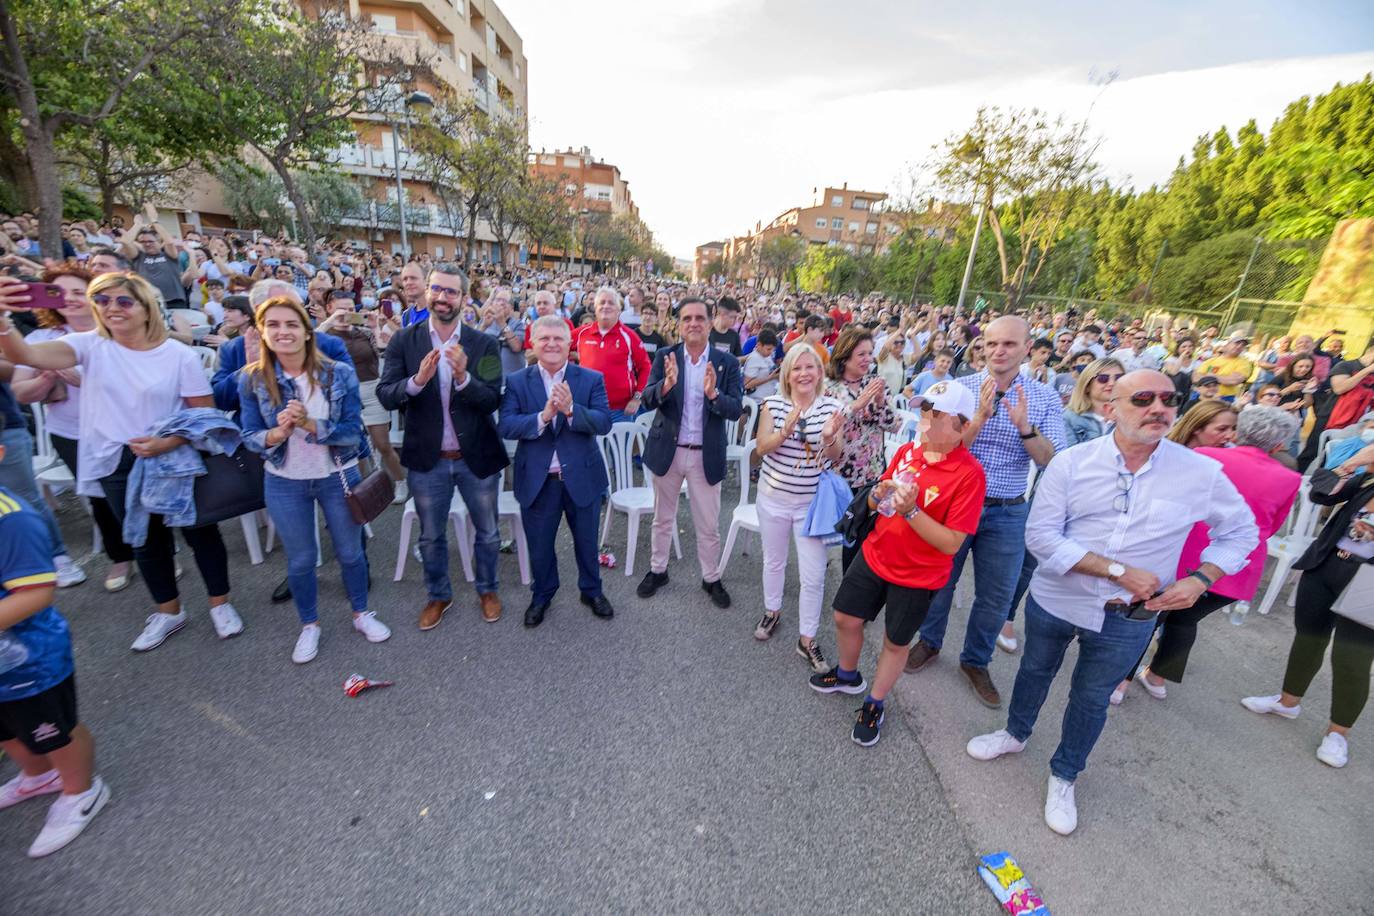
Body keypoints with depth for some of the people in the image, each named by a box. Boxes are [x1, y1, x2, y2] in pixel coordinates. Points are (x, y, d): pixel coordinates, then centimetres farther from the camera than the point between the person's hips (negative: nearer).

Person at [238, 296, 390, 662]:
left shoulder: (340, 373, -13)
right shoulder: (252, 380, -8)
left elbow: (354, 431, -15)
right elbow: (249, 437, -5)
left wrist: (310, 424, -30)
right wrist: (277, 432, -27)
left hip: (338, 477, -1)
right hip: (284, 483, 1)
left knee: (350, 552, 15)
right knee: (300, 559, 16)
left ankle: (361, 613, 38)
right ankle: (309, 625, 38)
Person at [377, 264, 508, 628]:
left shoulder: (485, 344, -7)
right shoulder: (404, 341, -5)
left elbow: (492, 400, -13)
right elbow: (385, 395, -11)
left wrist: (463, 376, -31)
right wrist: (417, 379, -30)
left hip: (477, 457, 0)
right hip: (427, 460, 1)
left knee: (487, 533, 16)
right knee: (431, 537, 18)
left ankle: (487, 590, 40)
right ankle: (438, 595, 42)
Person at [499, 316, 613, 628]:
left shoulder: (591, 379, -4)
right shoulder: (517, 382, -2)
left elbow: (604, 423, -14)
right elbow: (506, 426, -13)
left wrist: (571, 409, -30)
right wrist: (543, 416, -28)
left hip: (582, 478, 0)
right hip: (537, 481, 1)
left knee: (587, 541, 17)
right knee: (539, 546, 17)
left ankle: (591, 590, 42)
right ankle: (541, 595, 42)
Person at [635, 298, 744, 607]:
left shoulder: (727, 362, -5)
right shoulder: (665, 357, -3)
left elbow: (736, 410, -11)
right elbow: (647, 400, -12)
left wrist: (714, 394, -31)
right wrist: (666, 384, -32)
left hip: (706, 455, -1)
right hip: (667, 450, 1)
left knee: (709, 525, 11)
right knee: (663, 518, 19)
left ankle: (711, 578, 33)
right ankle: (658, 570, 39)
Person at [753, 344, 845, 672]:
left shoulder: (832, 407, -8)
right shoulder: (773, 404, -8)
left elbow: (834, 457, -6)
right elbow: (762, 449, -12)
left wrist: (830, 437, -28)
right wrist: (787, 428, -30)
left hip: (812, 502, 0)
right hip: (774, 496, 1)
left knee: (814, 575, 1)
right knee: (773, 560, 20)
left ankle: (807, 639, 20)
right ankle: (772, 611, 45)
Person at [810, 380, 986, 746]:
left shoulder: (969, 475, -20)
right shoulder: (907, 451, -4)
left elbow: (951, 543, -22)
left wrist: (910, 510, -32)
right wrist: (878, 495, -16)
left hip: (918, 576, -5)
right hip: (874, 555, 5)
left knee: (896, 643, 15)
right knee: (845, 619, 16)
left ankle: (874, 705, 40)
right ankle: (848, 675, 46)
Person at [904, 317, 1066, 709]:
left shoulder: (1046, 399, -3)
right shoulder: (961, 388, -8)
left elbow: (1053, 463, -11)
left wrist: (1024, 426, -27)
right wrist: (981, 416, -29)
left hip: (1006, 513, 1)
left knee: (996, 596, 13)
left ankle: (975, 661, 37)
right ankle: (929, 641, 40)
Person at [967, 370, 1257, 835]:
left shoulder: (1202, 473, -10)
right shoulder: (1072, 462, -15)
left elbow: (1241, 531, 6)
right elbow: (1040, 535, -19)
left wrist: (1200, 579, -9)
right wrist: (1118, 570, -23)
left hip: (1127, 619, 1)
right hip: (1054, 601, 0)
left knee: (1091, 700, 18)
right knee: (1035, 671, 23)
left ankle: (1064, 776, 44)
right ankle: (1015, 733, 51)